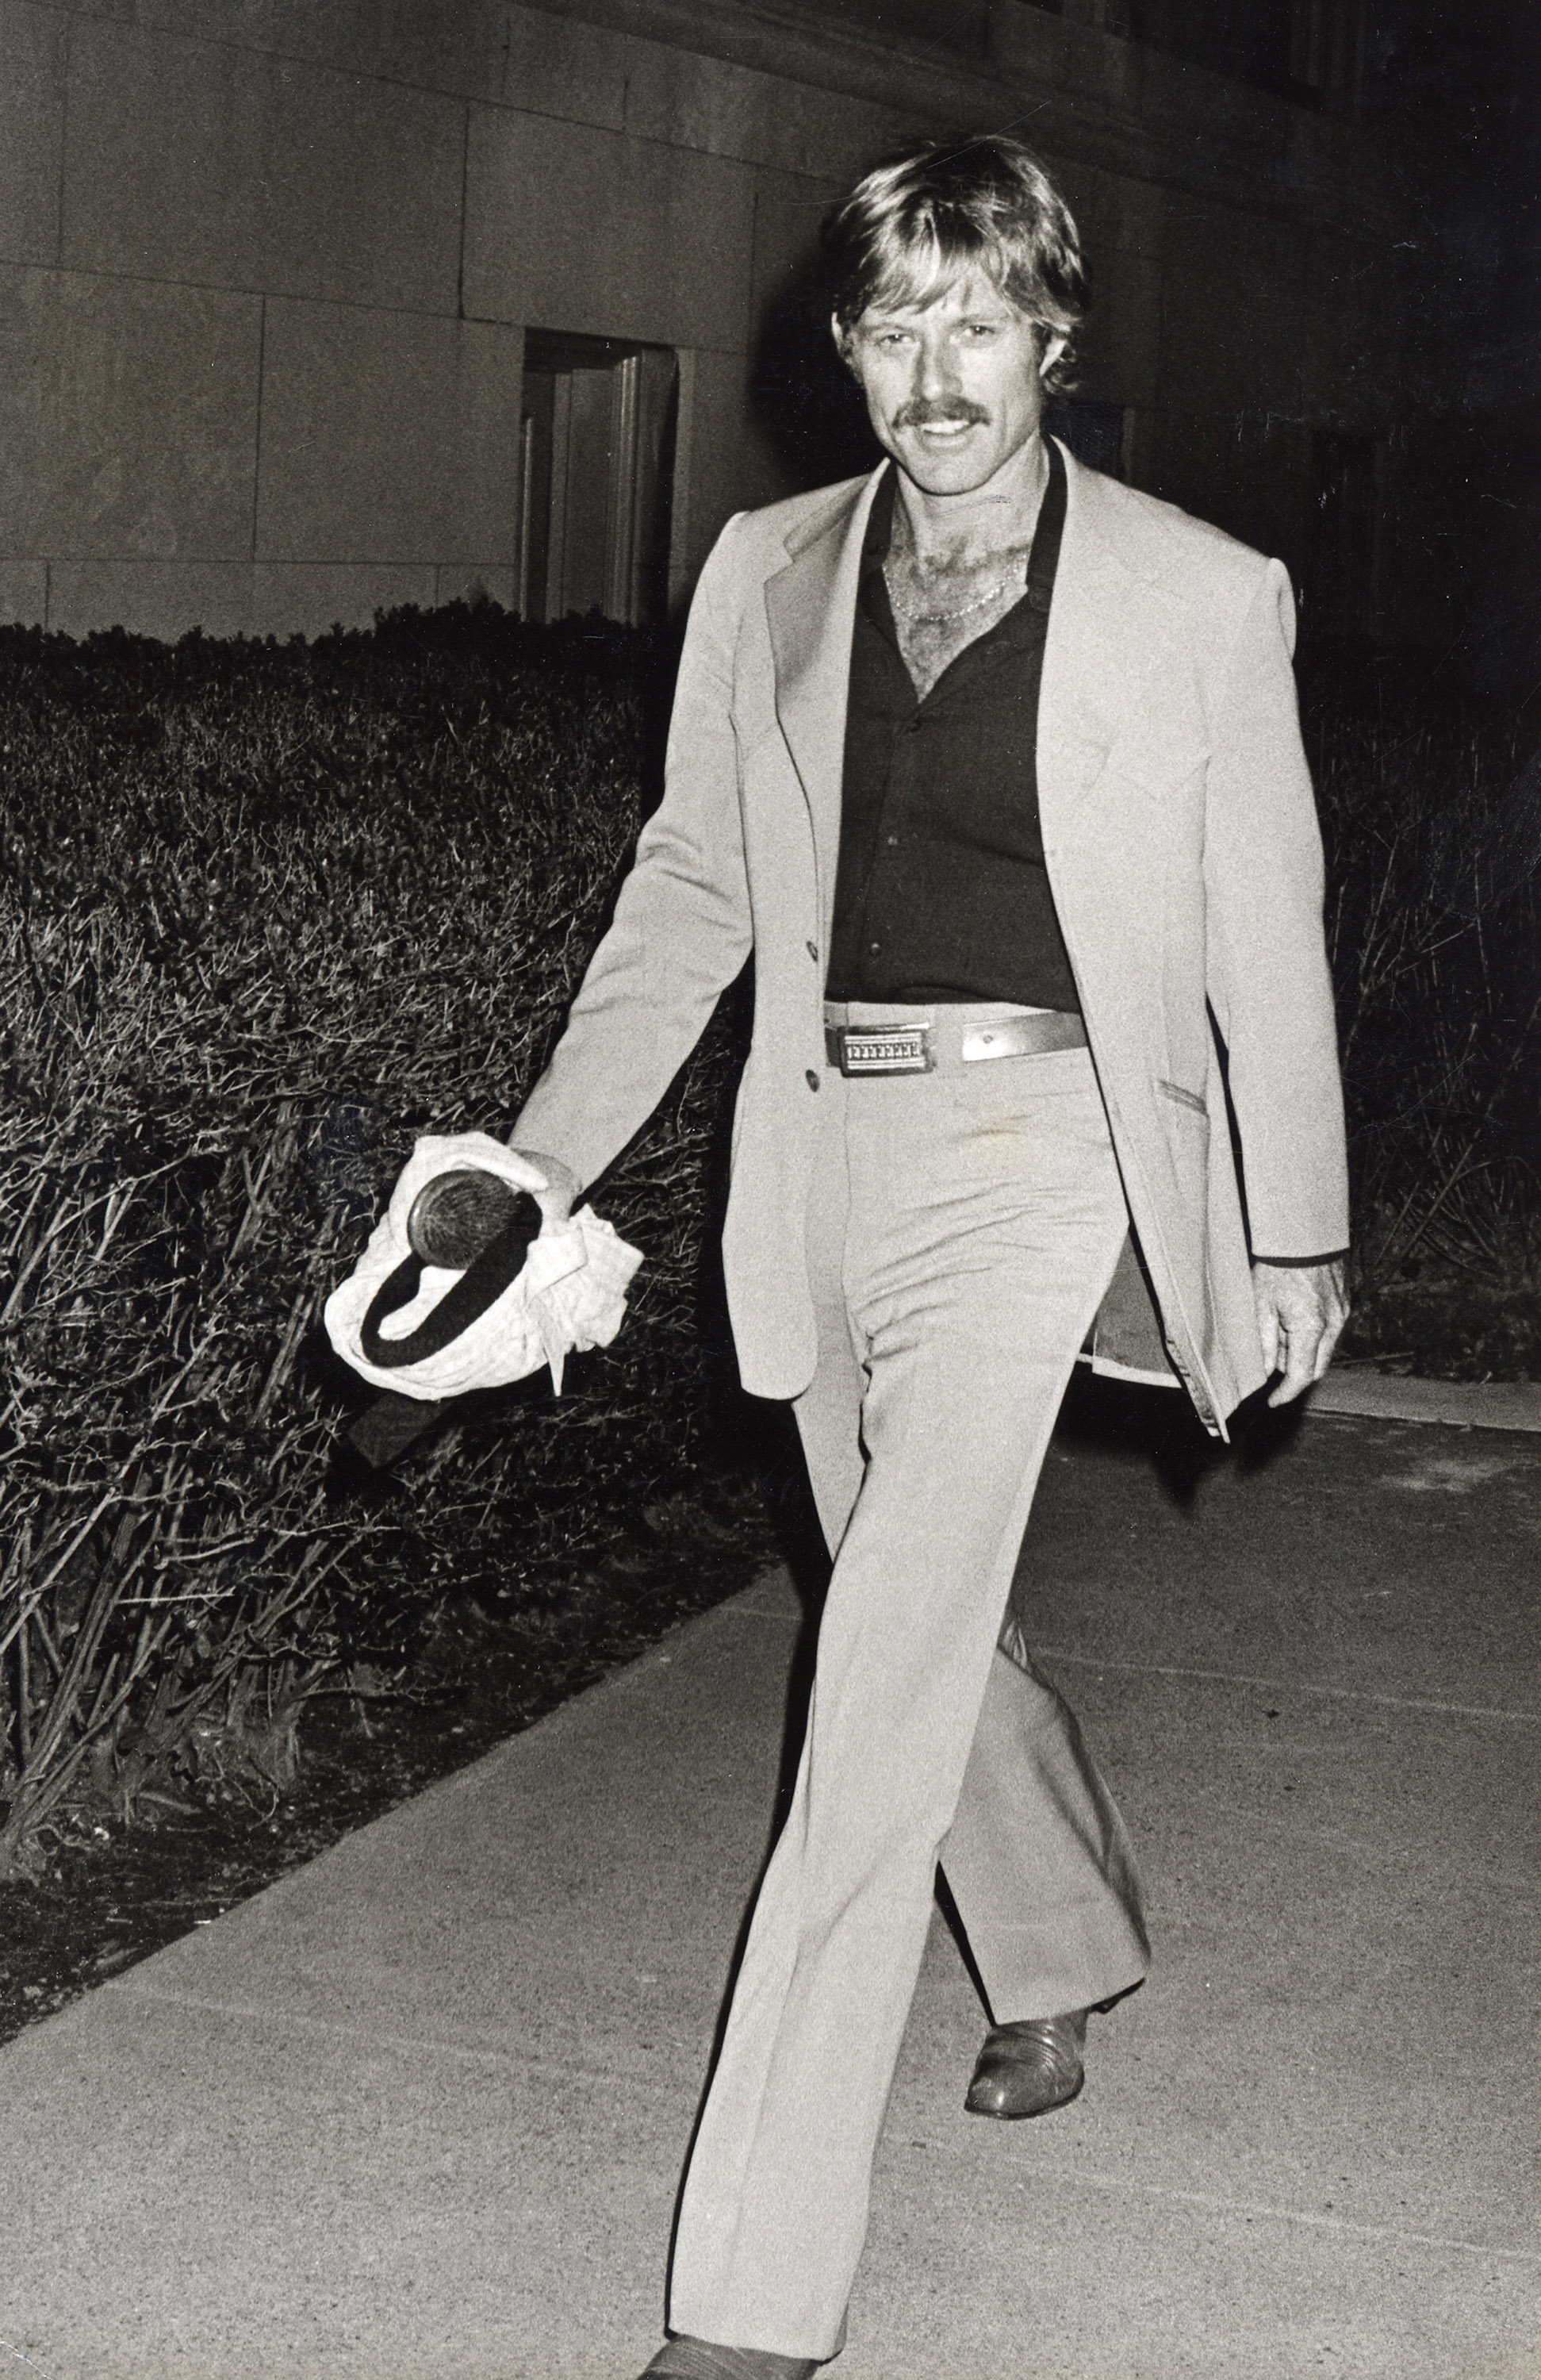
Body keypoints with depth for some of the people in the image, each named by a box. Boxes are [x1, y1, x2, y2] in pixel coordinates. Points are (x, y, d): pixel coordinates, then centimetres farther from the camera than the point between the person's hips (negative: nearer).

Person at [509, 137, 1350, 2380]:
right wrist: (544, 1157, 5)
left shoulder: (1205, 596, -4)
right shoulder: (766, 573, 6)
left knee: (884, 1690, -11)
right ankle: (1066, 1953, 50)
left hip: (1032, 1148, -5)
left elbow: (1266, 940, 1)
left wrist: (1293, 1236, 5)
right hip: (822, 1154, 5)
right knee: (938, 1617, 20)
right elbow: (692, 884, 11)